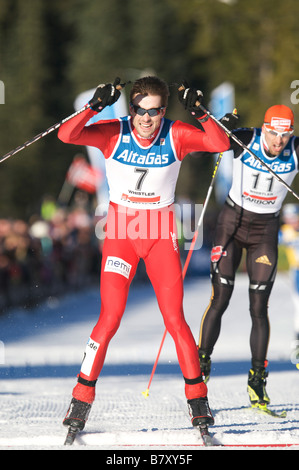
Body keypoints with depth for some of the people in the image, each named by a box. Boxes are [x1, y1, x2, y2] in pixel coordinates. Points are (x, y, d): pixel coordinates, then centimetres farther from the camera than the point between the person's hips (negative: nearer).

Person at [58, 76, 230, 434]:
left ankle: (197, 397, 9)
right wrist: (95, 105, -34)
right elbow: (67, 135, -23)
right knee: (110, 318, -9)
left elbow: (221, 144, -19)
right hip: (120, 231, -1)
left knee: (174, 319, -4)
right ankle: (82, 398, 2)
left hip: (161, 234, 1)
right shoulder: (115, 133, -10)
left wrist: (199, 113, -30)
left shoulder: (176, 136, -8)